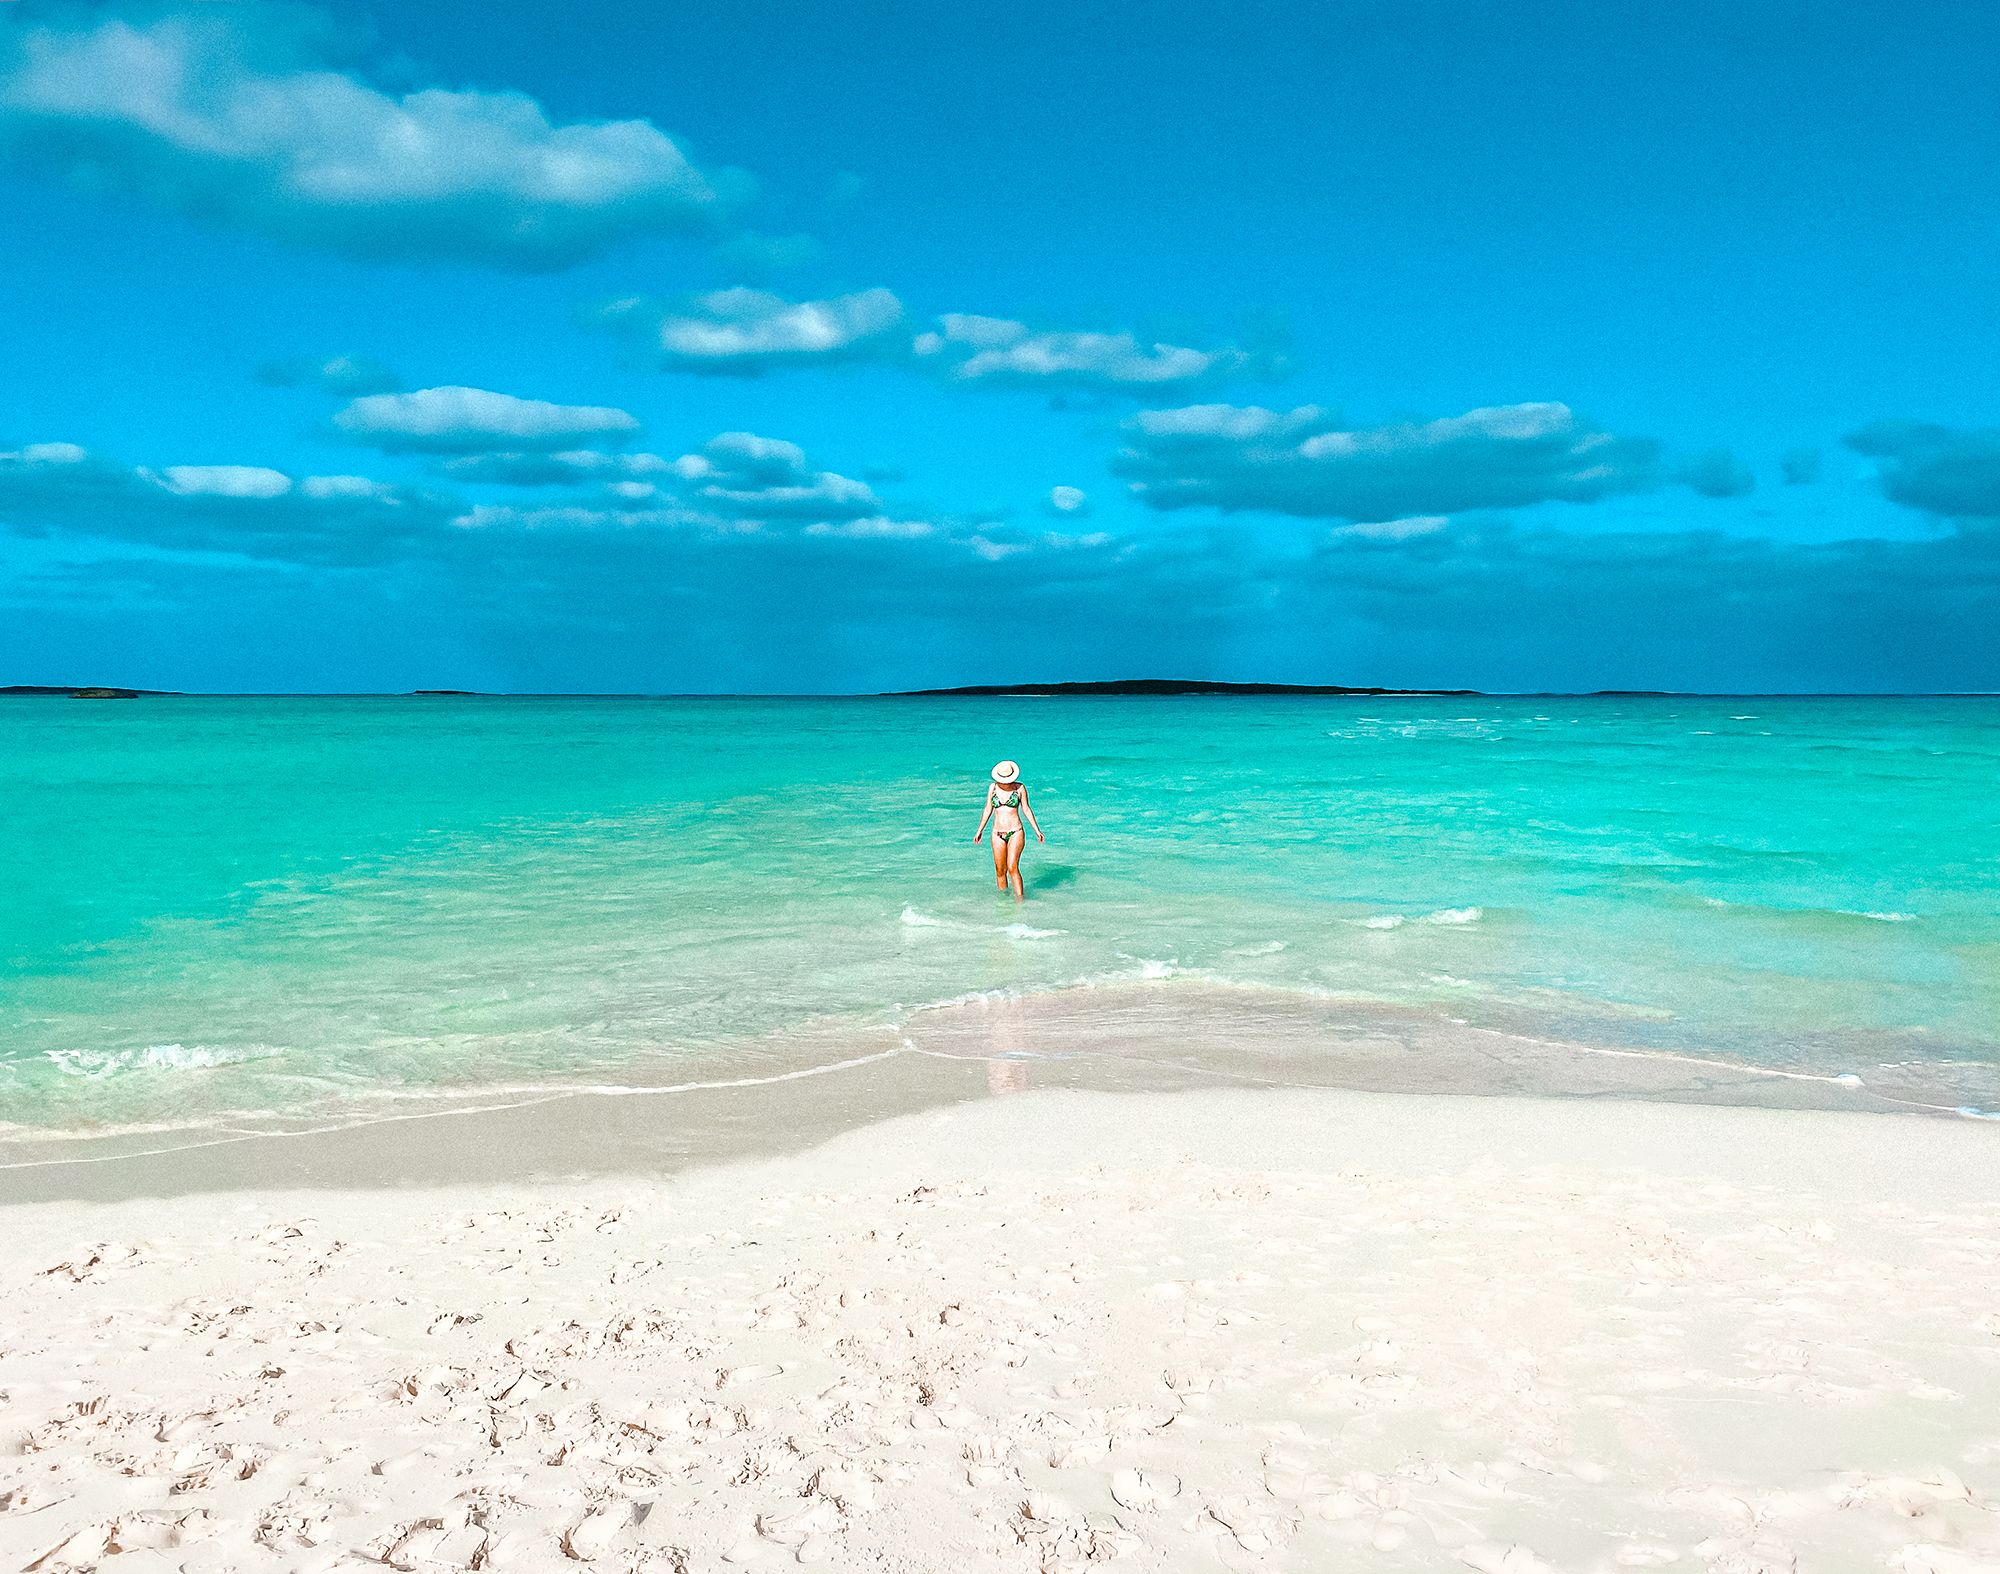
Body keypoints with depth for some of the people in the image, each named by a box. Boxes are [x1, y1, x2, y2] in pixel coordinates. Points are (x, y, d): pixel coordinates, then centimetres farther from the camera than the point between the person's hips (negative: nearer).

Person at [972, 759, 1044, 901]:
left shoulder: (1020, 787, -2)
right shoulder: (993, 788, 4)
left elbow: (1026, 810, 4)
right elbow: (988, 810, 13)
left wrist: (1037, 830, 3)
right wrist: (979, 830, 14)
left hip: (1015, 832, -3)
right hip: (998, 834, 3)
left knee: (1012, 867, -18)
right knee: (1000, 871, 5)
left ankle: (1020, 899, -15)